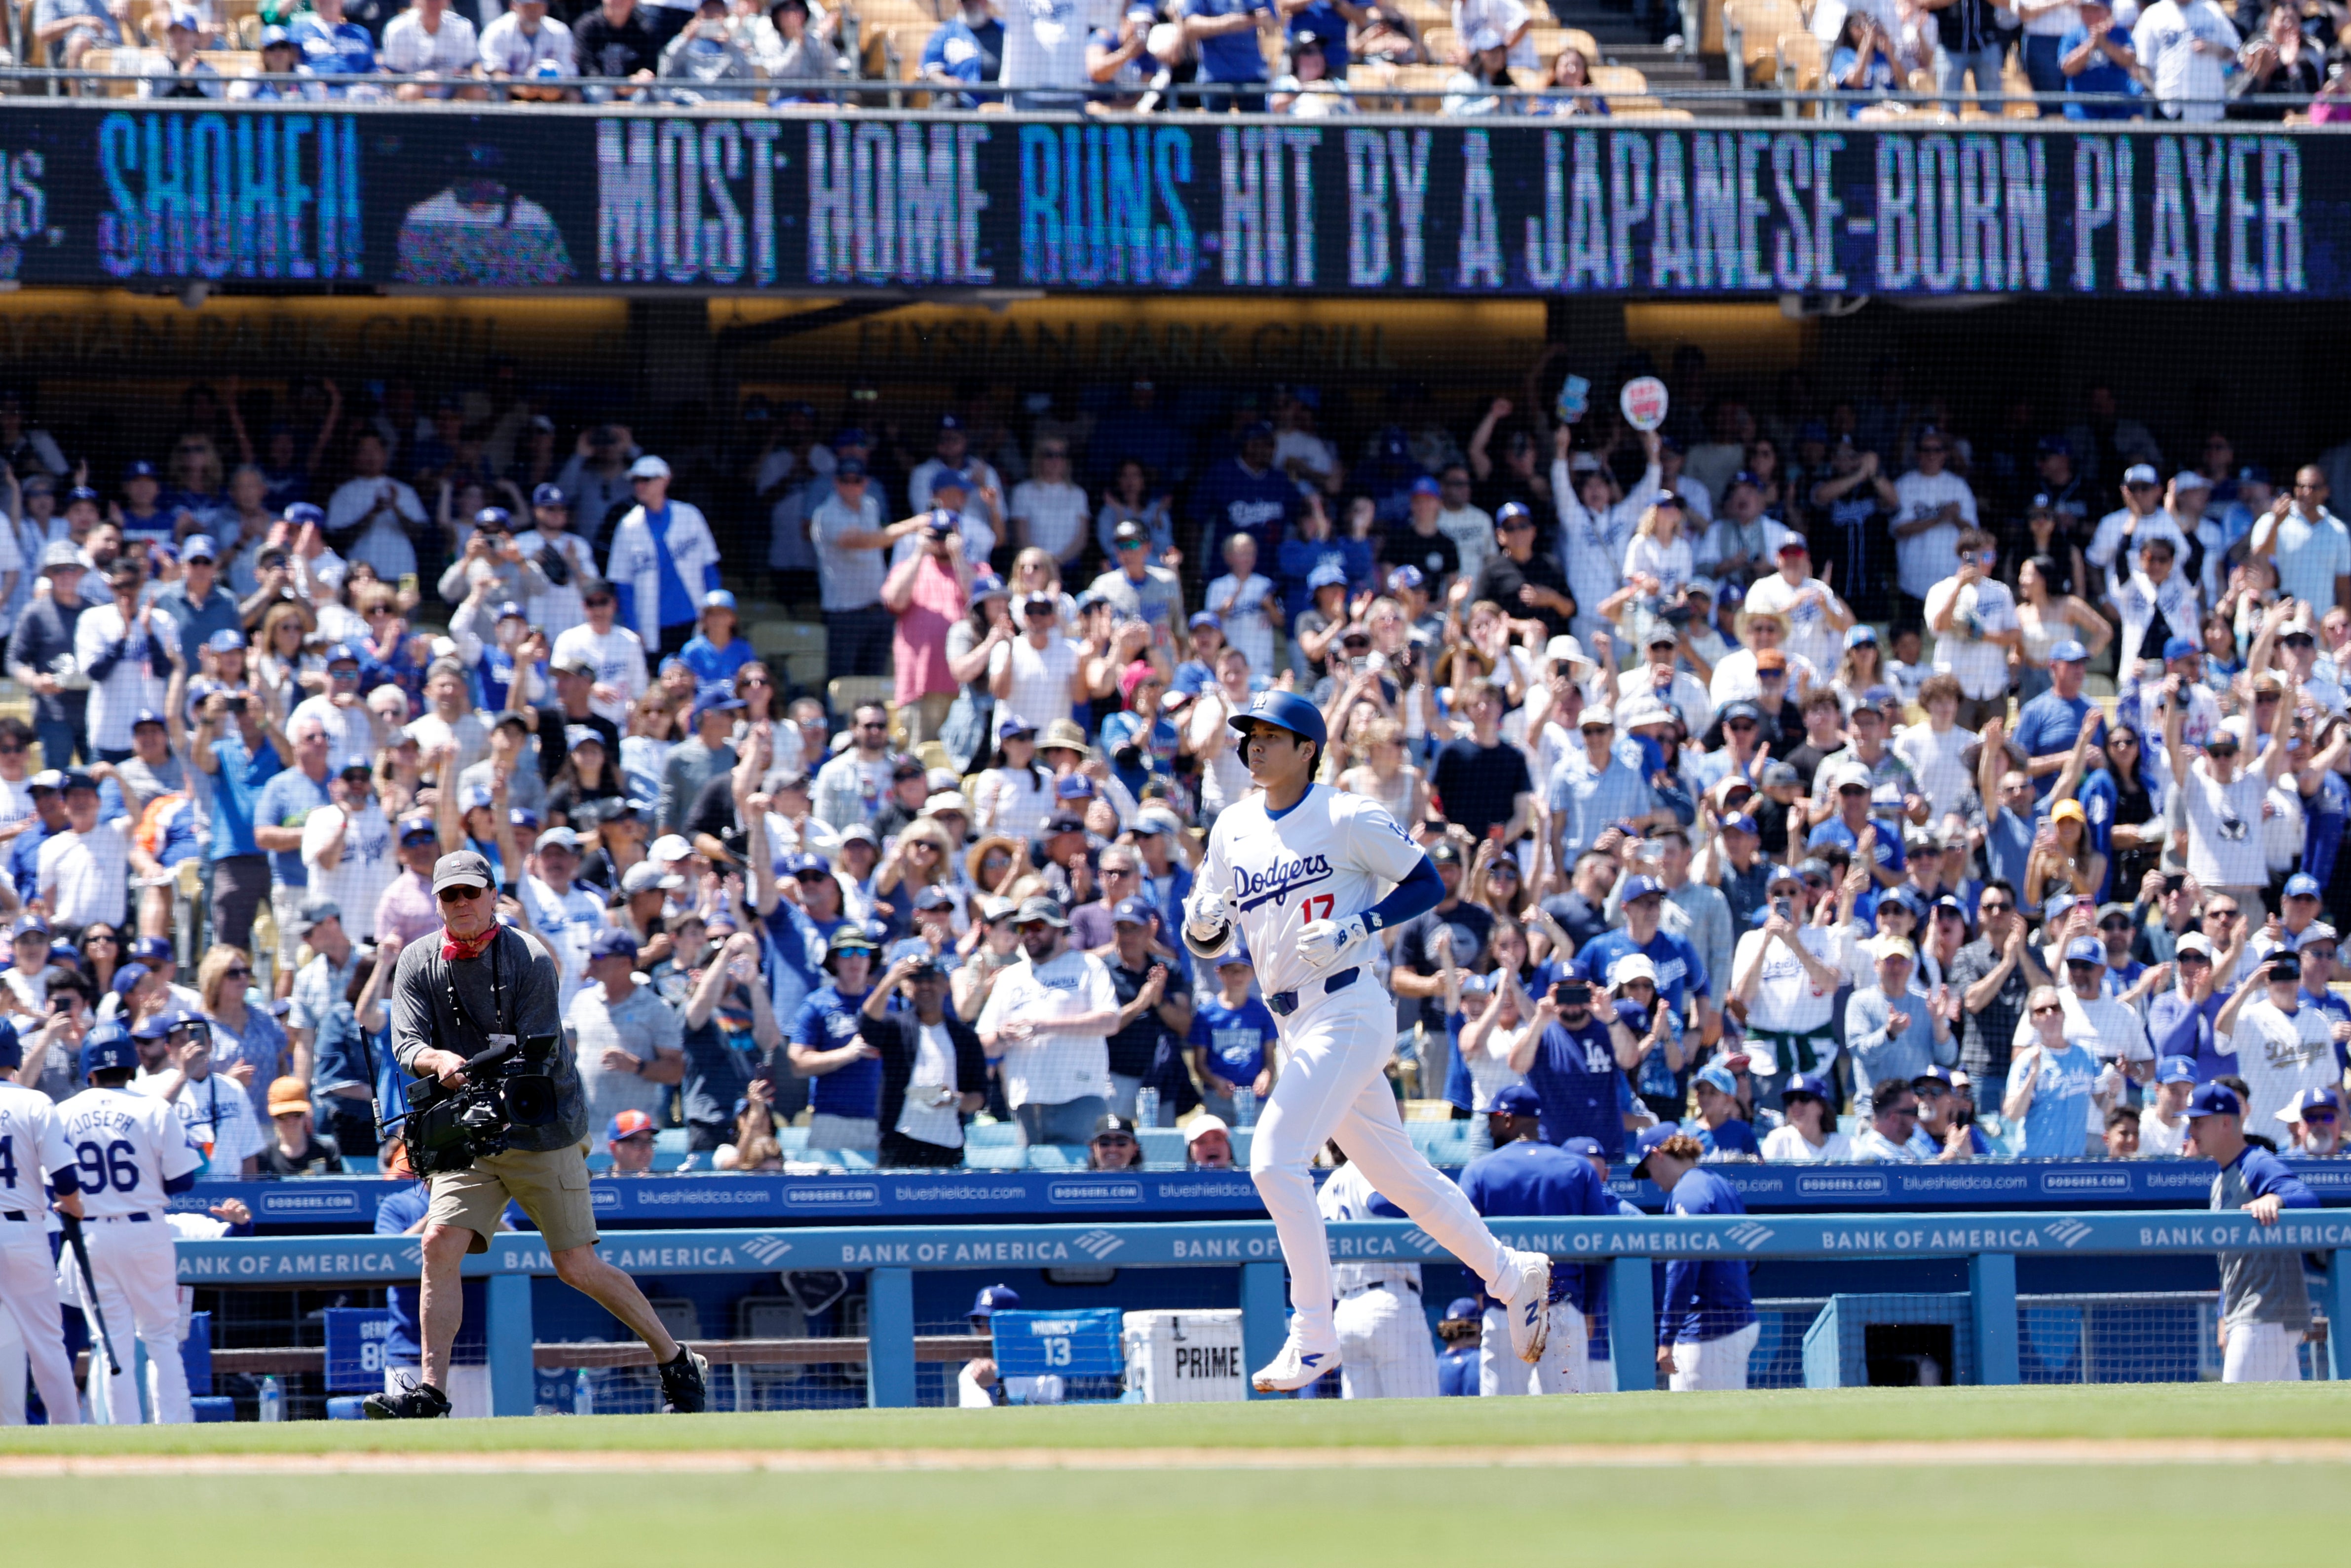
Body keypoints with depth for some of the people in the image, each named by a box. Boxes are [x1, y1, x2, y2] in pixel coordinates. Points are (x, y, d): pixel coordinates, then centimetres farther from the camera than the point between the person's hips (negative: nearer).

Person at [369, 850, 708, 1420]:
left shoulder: (530, 960, -10)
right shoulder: (418, 964, 2)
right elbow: (406, 1042, -10)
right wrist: (438, 1060, -33)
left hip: (544, 1130, -4)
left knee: (577, 1266, -2)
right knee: (441, 1242, -15)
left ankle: (677, 1365, 14)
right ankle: (432, 1389, -14)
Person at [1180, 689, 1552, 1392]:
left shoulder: (1348, 819, -7)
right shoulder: (1233, 830, 12)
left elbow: (1427, 883, -2)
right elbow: (1207, 940, 15)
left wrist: (1356, 928, -16)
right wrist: (1202, 925, -9)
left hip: (1347, 1011, -8)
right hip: (1296, 1026, 8)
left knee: (1276, 1159, -19)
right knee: (1398, 1174, 15)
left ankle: (1313, 1339, -14)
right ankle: (1512, 1275, 31)